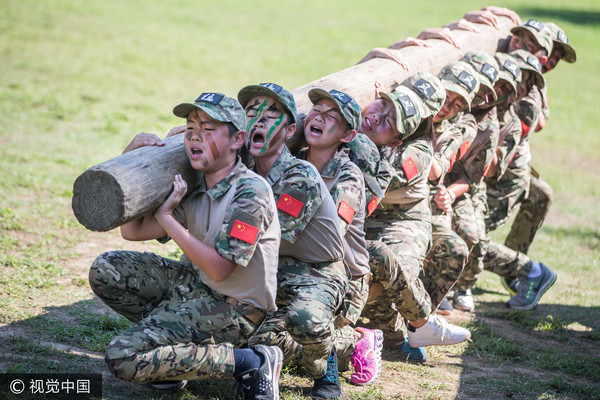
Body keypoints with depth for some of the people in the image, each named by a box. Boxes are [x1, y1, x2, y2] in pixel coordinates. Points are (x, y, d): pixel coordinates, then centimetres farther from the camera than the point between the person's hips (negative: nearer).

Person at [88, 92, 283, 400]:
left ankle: (248, 363, -13)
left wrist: (167, 216, -20)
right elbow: (133, 231, 5)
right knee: (105, 269, 1)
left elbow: (218, 268, -24)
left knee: (122, 358, -18)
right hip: (196, 283, 8)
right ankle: (171, 344, 5)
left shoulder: (251, 192, -21)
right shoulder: (193, 189, 3)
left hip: (232, 308, -8)